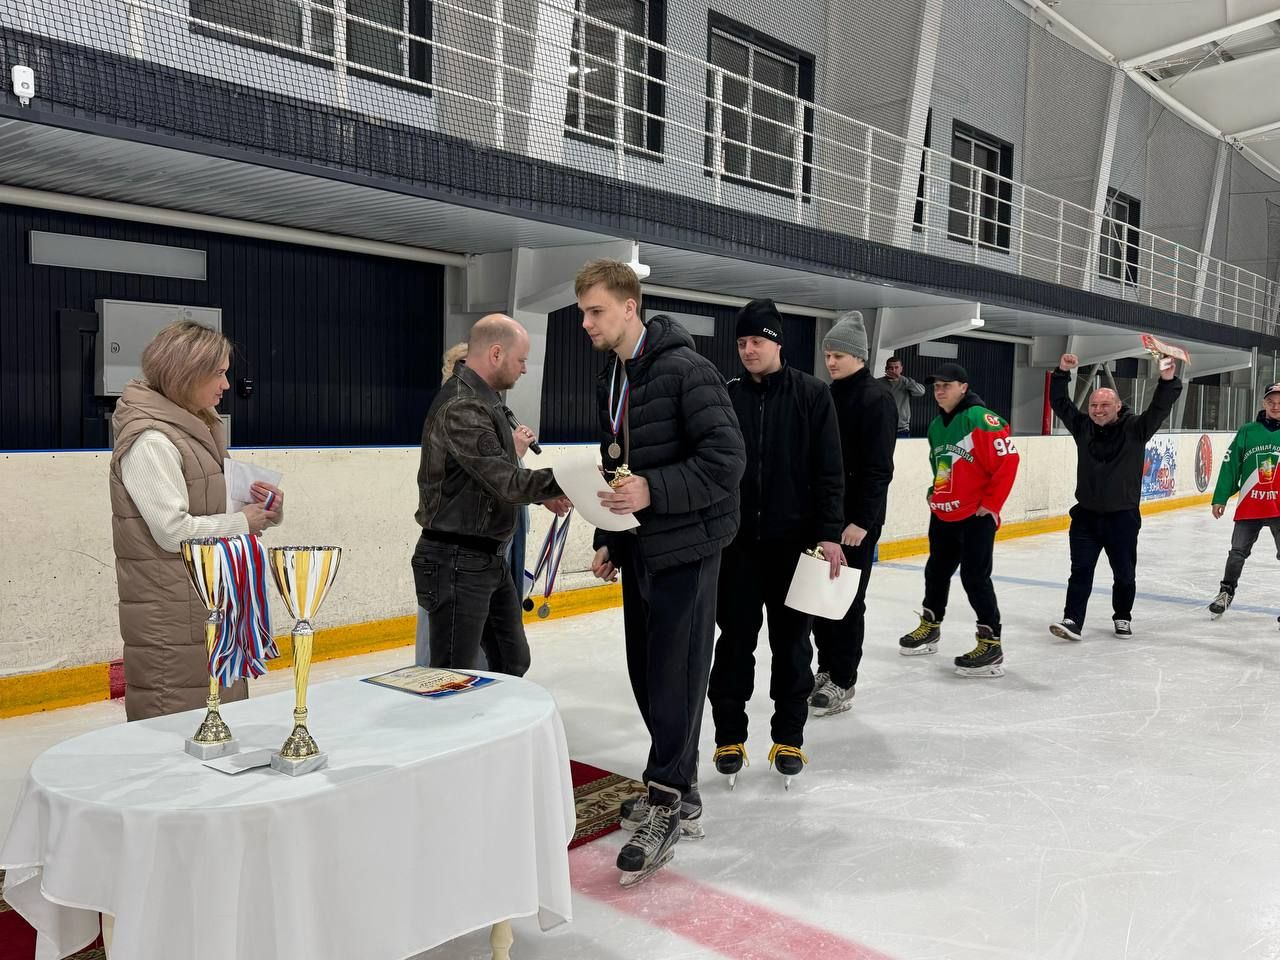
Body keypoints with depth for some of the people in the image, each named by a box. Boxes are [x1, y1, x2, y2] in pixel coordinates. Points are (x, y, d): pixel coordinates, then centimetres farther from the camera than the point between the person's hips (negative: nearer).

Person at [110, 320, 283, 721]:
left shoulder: (197, 428, 14)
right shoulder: (150, 441, -15)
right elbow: (175, 531, -21)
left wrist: (263, 508, 3)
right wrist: (242, 522, -9)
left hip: (213, 607, 9)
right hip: (172, 621, -9)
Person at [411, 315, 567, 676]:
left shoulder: (484, 400, 13)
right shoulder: (461, 406, -21)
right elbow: (507, 485, -25)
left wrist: (543, 494, 4)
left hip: (489, 559, 10)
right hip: (457, 562, -10)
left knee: (513, 661, 18)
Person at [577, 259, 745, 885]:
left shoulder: (684, 369, -15)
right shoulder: (611, 380, 13)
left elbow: (727, 457, -21)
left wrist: (654, 490, -28)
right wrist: (609, 542, 15)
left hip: (686, 547, -9)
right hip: (638, 550, 9)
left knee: (675, 675, -3)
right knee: (647, 674, 12)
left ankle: (665, 808, 7)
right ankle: (681, 796, 26)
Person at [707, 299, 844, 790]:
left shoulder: (812, 395, -3)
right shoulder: (727, 397, 3)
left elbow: (828, 472, -4)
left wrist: (828, 533, -10)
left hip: (793, 540, -1)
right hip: (737, 541, 2)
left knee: (791, 642, 9)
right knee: (735, 641, 7)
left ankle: (789, 736, 22)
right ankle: (730, 735, 19)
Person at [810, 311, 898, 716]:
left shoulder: (876, 398, -12)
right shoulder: (827, 396, 12)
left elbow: (878, 468, -17)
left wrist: (862, 520, -21)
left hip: (857, 519, -7)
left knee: (847, 599, 1)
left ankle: (842, 682, 11)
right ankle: (826, 668, 26)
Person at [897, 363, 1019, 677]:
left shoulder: (980, 418, -16)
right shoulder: (936, 426, 11)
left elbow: (1008, 459, -19)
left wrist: (991, 503, -15)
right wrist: (935, 494, 14)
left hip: (976, 516, -8)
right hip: (942, 515, 8)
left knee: (975, 577, -9)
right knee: (936, 571, 17)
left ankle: (991, 645, 0)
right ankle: (930, 627, 35)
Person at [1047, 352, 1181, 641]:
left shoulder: (1134, 428, -6)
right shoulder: (1083, 427, 1)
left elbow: (1159, 409, -18)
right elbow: (1059, 402, 1)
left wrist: (1168, 381, -35)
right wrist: (1062, 372, -12)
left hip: (1123, 516, -1)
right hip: (1086, 514, 2)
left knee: (1124, 573, 12)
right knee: (1080, 570, -2)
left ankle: (1122, 617, 31)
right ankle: (1072, 621, -3)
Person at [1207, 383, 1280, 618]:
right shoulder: (1247, 432, 3)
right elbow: (1230, 466, 4)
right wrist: (1220, 498, 3)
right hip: (1249, 505, 1)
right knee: (1238, 552, 9)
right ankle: (1227, 592, 28)